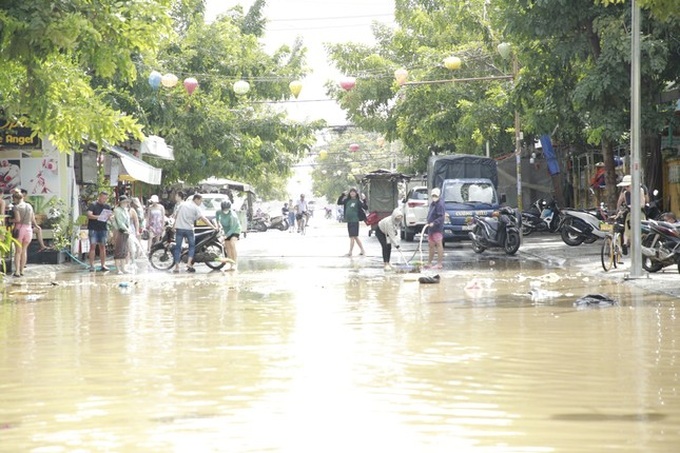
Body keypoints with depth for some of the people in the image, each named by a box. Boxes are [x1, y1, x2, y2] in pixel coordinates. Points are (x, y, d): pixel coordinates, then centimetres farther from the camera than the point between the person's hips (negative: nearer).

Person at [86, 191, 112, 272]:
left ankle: (103, 265, 6)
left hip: (103, 228, 4)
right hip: (93, 228, -4)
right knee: (93, 246, -6)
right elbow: (89, 215, -13)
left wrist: (109, 216, -15)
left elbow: (109, 217, 9)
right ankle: (92, 266, -6)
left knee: (102, 246, 5)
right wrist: (98, 217, -27)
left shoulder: (107, 206, 12)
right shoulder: (93, 205, -2)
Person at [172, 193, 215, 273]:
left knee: (178, 247, 6)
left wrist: (174, 225, 28)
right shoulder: (196, 208, -3)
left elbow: (176, 215, 15)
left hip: (179, 228, 3)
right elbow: (204, 219, -10)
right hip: (188, 229, -3)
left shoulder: (182, 204, 10)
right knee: (192, 246, 12)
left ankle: (177, 266, 1)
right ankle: (189, 263, -6)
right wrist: (213, 227, -10)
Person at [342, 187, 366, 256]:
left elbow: (366, 208, -13)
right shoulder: (347, 200, 11)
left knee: (352, 236, -7)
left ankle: (350, 252, -4)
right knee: (355, 237, 13)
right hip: (349, 221, 7)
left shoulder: (357, 201, -6)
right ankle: (362, 251, 21)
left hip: (354, 220, -7)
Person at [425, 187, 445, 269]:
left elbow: (441, 217, -21)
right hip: (431, 229, 10)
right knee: (431, 245, 14)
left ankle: (439, 264, -2)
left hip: (437, 229, -10)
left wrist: (434, 223, -30)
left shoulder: (440, 204, -13)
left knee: (439, 245, -5)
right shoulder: (432, 204, 17)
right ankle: (429, 263, 21)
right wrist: (428, 224, 19)